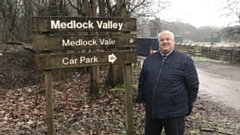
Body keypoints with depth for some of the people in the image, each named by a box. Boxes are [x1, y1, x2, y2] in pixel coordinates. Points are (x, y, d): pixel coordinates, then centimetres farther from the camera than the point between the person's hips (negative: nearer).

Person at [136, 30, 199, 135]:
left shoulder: (185, 60, -7)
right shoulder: (149, 59, 6)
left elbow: (193, 84, -3)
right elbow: (142, 81, 14)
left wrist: (189, 104, 0)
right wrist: (141, 98, 13)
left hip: (174, 112, -4)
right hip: (151, 110, 4)